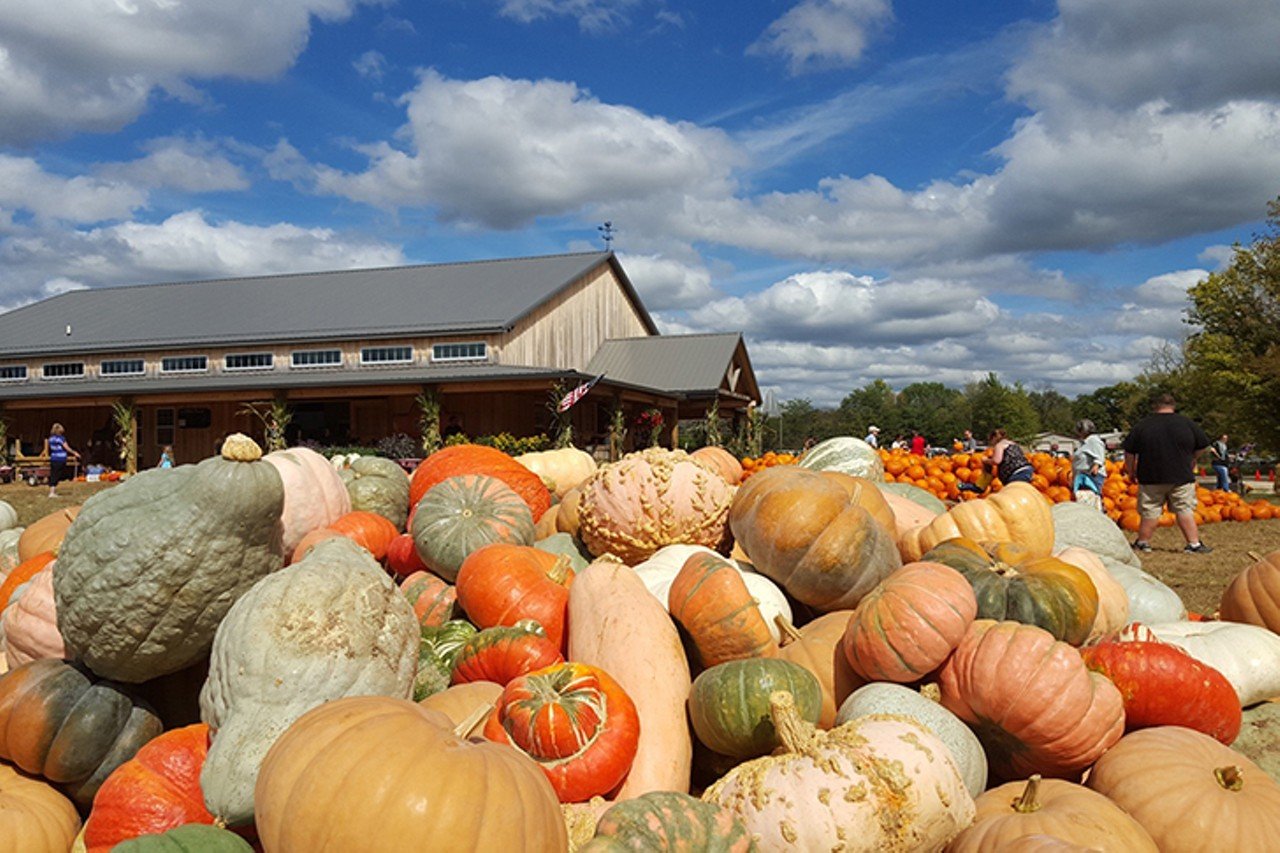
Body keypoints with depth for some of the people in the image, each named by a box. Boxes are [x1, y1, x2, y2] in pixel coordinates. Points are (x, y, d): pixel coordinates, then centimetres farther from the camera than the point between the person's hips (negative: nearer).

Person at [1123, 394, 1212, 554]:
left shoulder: (1142, 425, -1)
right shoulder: (1188, 423, 1)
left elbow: (1129, 452, 2)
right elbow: (1202, 448, 10)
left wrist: (1131, 472, 14)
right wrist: (1190, 467, 25)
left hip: (1151, 478, 0)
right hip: (1182, 477, 0)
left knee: (1150, 511, 5)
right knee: (1185, 510, 5)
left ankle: (1142, 543, 13)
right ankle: (1194, 544, 3)